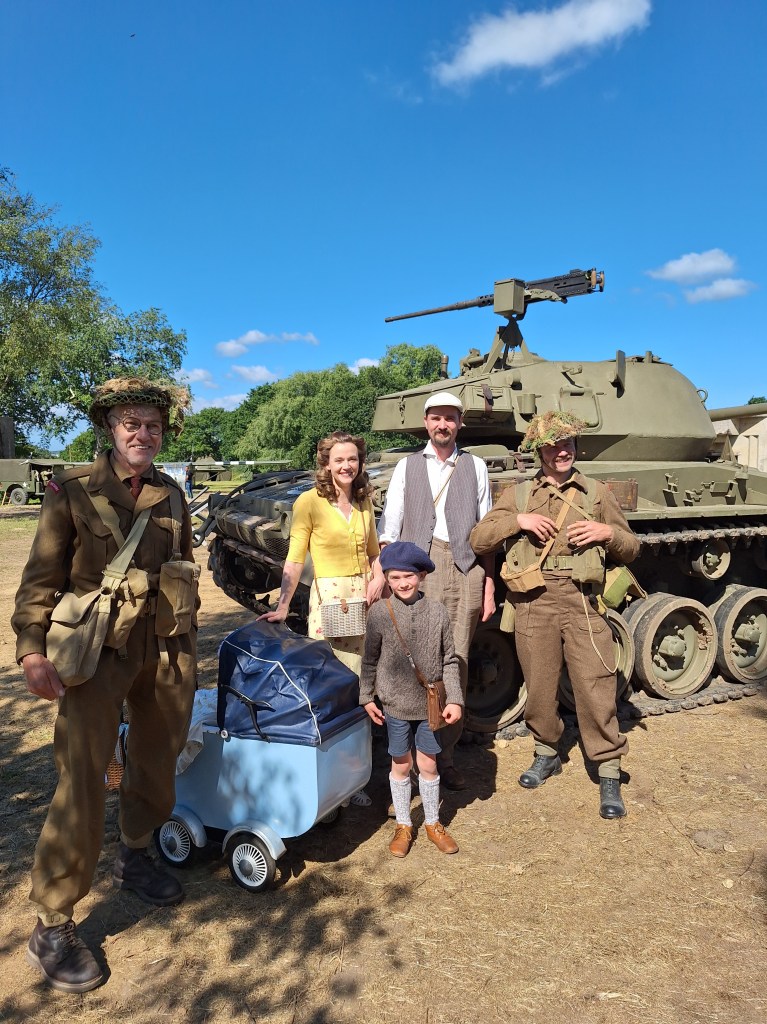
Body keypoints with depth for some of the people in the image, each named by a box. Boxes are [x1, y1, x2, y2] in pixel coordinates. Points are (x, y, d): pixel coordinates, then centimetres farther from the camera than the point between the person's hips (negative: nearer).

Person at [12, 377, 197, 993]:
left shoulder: (172, 495, 7)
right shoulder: (73, 490, -5)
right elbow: (41, 578, -6)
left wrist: (187, 639, 17)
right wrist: (32, 650, -16)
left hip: (166, 646, 5)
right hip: (97, 647, -4)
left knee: (157, 763, 16)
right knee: (83, 779, -6)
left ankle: (133, 858, 43)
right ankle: (52, 927, 11)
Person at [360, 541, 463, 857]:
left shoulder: (437, 612, -7)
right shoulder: (379, 613, -9)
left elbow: (449, 660, 0)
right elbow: (370, 660, 1)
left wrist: (454, 699, -4)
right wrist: (366, 697, 1)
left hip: (430, 702, 1)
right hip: (396, 704, -1)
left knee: (428, 764, 12)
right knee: (401, 765, 13)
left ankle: (433, 822, 33)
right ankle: (403, 825, 31)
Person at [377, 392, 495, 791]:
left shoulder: (475, 466, 15)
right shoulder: (407, 466, 13)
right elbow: (387, 530, 9)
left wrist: (489, 586, 9)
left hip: (465, 569, 1)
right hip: (417, 567, 0)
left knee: (456, 664, 1)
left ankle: (445, 754, 14)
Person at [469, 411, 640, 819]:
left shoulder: (597, 492, 14)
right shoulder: (518, 494, 12)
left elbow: (631, 550, 18)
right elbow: (478, 539, 5)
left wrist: (609, 532, -4)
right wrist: (518, 520, -9)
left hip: (582, 602, 0)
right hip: (533, 602, 1)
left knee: (596, 687, -3)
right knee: (540, 687, 9)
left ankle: (609, 775, 11)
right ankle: (546, 753, 31)